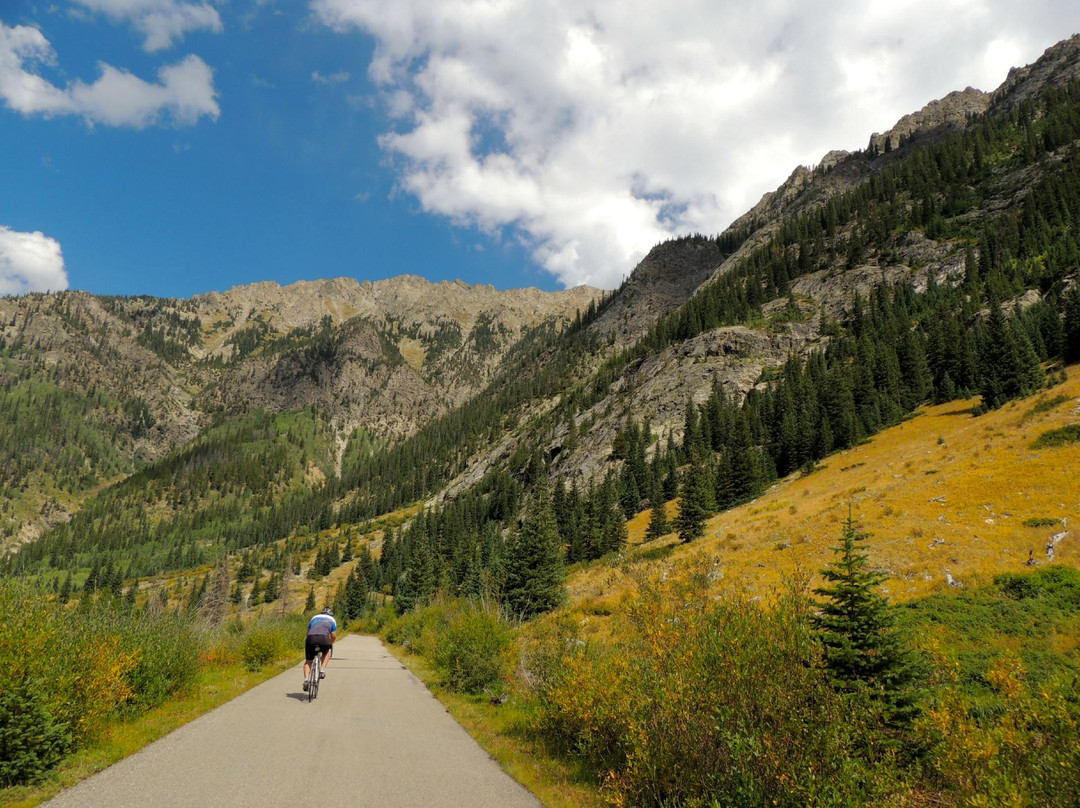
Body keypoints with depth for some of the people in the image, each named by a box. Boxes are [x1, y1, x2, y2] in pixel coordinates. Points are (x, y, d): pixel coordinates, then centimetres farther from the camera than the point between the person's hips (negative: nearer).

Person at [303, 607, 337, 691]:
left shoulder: (314, 618, 35)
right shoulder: (332, 620, 29)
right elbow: (334, 636, 21)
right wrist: (329, 644, 37)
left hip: (310, 638, 2)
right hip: (323, 637, -2)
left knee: (308, 661, 18)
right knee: (327, 651, 30)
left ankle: (306, 679, -1)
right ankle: (322, 670, 14)